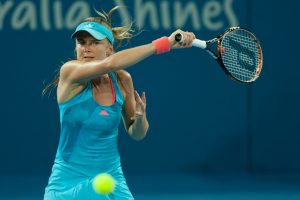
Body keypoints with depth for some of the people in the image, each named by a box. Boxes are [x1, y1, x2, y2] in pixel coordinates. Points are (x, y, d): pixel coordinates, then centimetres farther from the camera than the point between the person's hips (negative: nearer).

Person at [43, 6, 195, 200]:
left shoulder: (122, 80, -1)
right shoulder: (69, 72, -14)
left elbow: (136, 134, 10)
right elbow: (109, 63, -33)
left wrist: (140, 118, -13)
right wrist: (163, 44, -31)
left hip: (111, 183, 3)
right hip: (67, 183, -3)